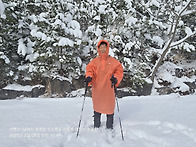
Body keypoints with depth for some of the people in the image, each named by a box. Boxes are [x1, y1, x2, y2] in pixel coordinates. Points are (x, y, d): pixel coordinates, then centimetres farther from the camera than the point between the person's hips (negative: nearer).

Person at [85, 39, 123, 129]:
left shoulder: (113, 61, 6)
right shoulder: (94, 61, 9)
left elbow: (119, 71, 3)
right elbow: (89, 70, 2)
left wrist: (115, 78, -16)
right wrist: (89, 77, -19)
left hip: (108, 89, -1)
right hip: (97, 89, 1)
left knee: (109, 108, 3)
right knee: (97, 108, 11)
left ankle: (109, 127, 20)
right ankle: (96, 127, 26)